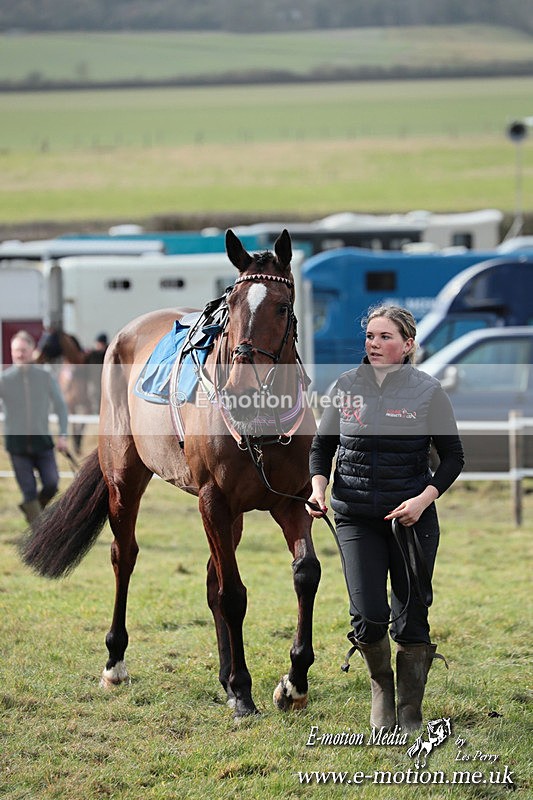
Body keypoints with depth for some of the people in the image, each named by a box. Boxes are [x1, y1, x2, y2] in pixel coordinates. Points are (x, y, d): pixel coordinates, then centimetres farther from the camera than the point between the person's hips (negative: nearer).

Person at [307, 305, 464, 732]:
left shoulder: (428, 392, -4)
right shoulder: (345, 388, 2)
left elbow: (453, 456, 1)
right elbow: (322, 445, 12)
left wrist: (424, 498, -13)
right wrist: (319, 487, -6)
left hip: (413, 520, -1)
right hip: (356, 518, 1)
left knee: (411, 620, 3)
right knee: (368, 616, -9)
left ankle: (410, 711, 20)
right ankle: (382, 687, 21)